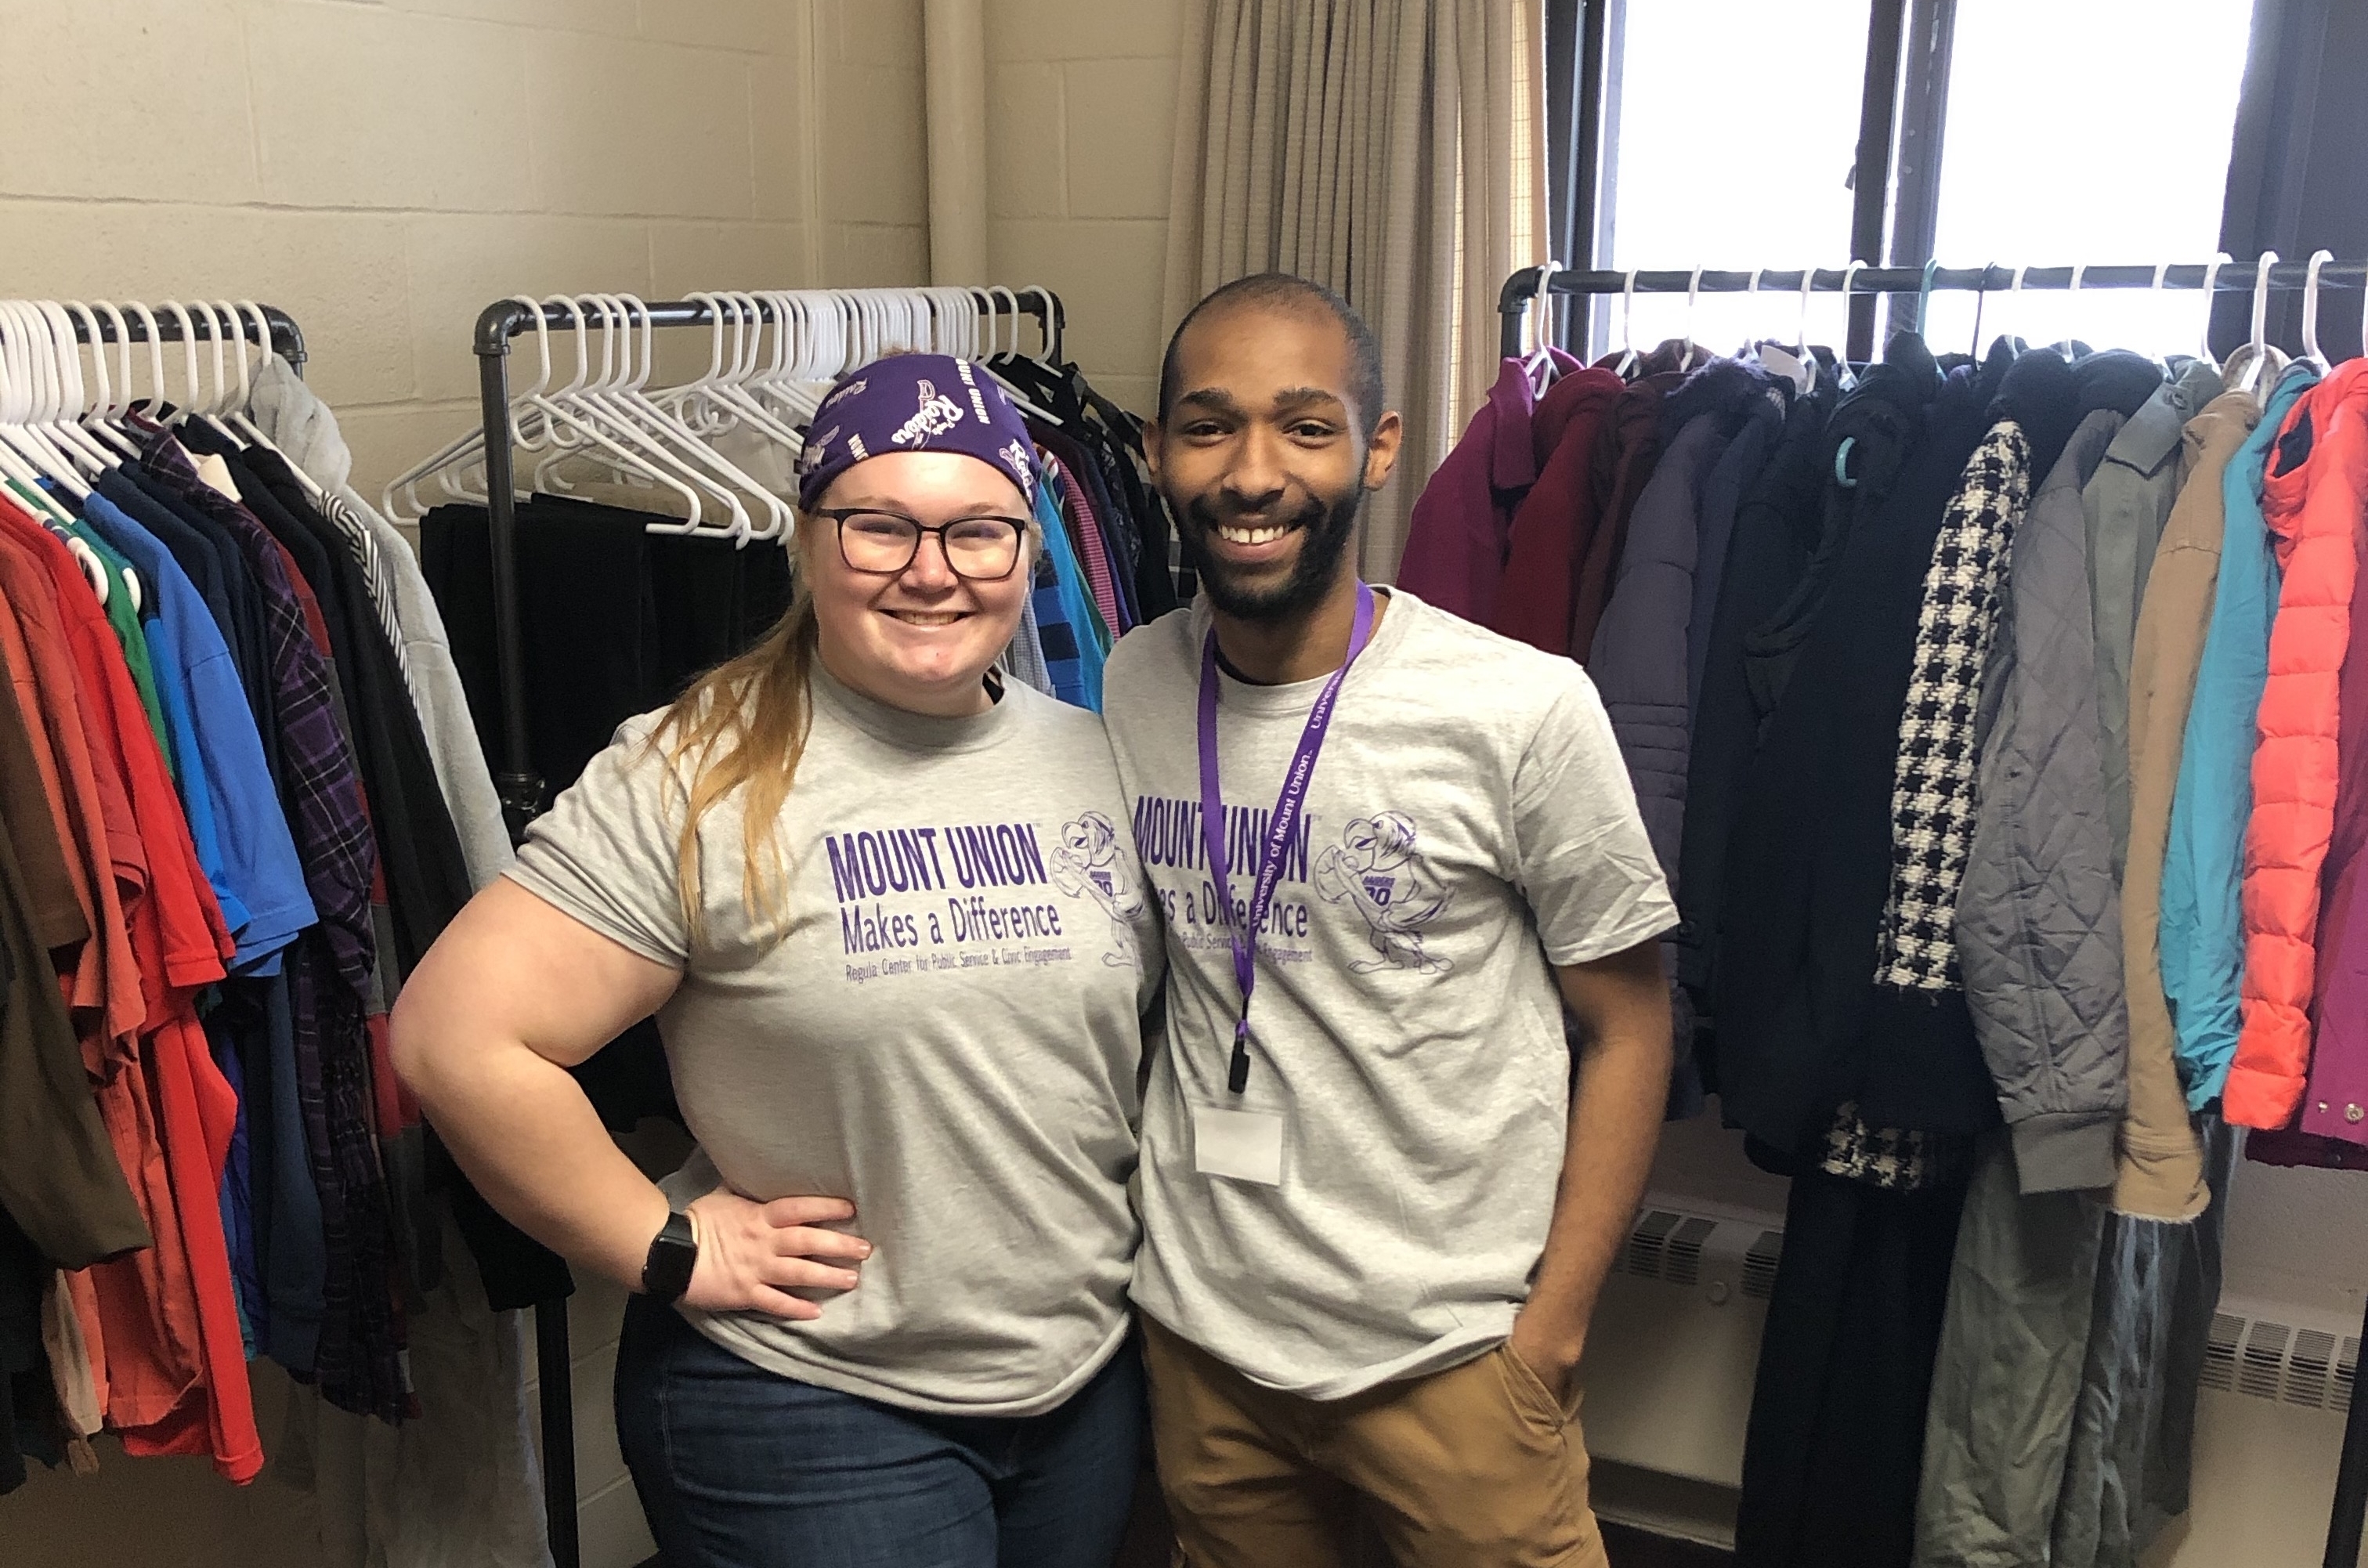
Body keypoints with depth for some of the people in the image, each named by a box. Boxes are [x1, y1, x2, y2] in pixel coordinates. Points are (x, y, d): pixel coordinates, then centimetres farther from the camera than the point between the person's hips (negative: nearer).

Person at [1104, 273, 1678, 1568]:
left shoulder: (1524, 711, -16)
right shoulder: (1128, 689, -3)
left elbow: (1626, 1028, -7)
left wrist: (1546, 1339, -9)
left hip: (1447, 1357, -3)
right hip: (1198, 1335, 4)